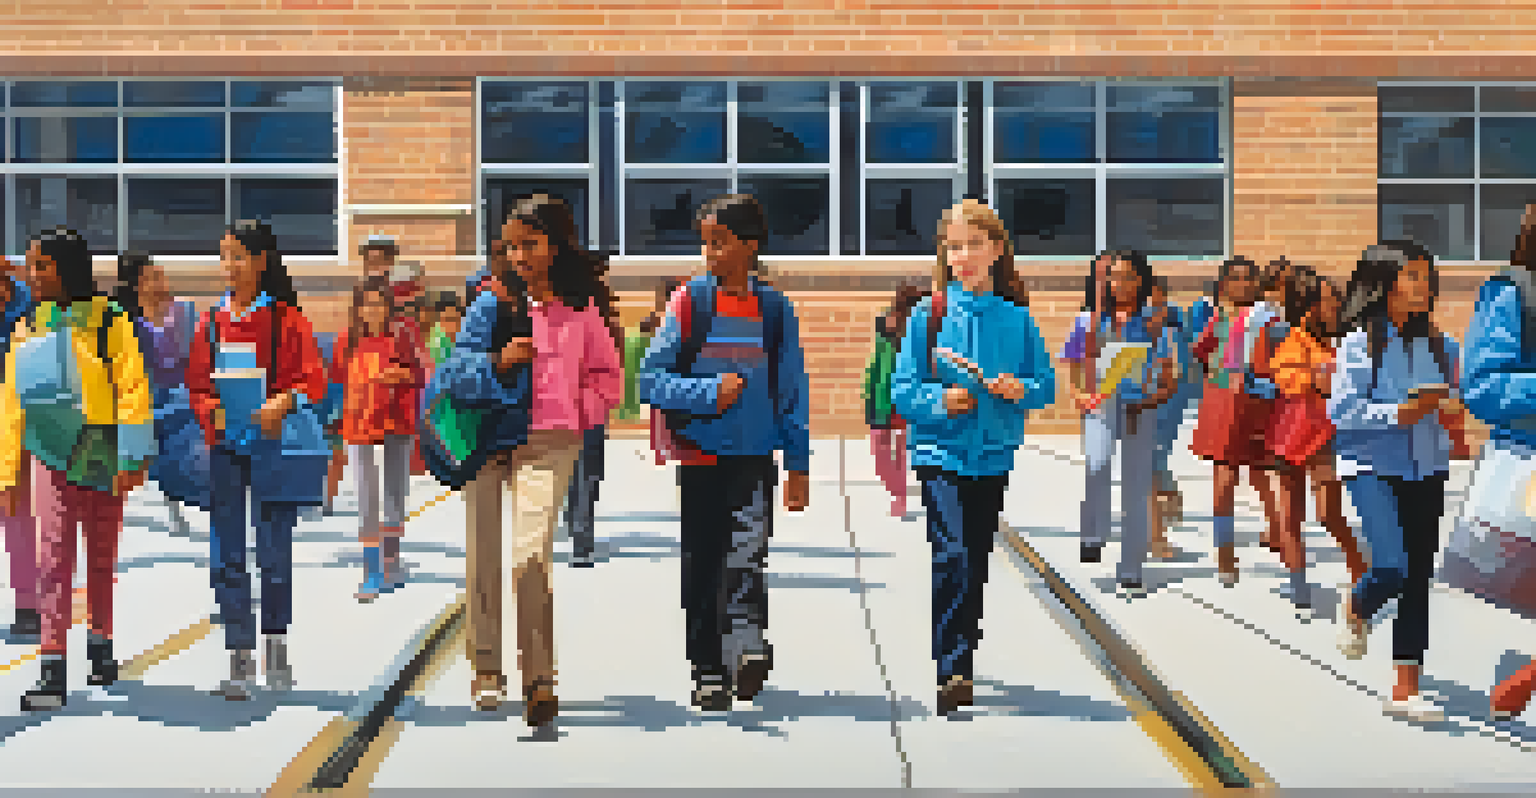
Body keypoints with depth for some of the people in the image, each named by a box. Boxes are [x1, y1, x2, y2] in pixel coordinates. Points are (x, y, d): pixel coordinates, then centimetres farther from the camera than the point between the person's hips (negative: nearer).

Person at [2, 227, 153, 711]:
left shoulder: (110, 322, -5)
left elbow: (134, 390, -7)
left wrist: (132, 458, -13)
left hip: (102, 455, -1)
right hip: (52, 455, 1)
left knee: (102, 557, 11)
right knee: (55, 555, -10)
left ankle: (101, 647, 30)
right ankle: (53, 673, -12)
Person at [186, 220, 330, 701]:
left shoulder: (287, 318, -1)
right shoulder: (213, 321, 9)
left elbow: (315, 380, -6)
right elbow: (197, 385, 11)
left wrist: (284, 401, -24)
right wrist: (214, 412, -9)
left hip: (274, 446, -3)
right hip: (225, 448, 3)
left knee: (275, 553, 0)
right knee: (227, 557, 1)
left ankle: (277, 651, 17)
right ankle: (240, 662, 8)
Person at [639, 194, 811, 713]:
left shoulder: (776, 309, 4)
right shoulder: (688, 302, 2)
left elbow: (794, 392, 9)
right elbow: (651, 380, -2)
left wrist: (799, 465, 6)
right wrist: (709, 393, -15)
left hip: (755, 456, 0)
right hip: (698, 456, 1)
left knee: (748, 548, -21)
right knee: (701, 566, 6)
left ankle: (748, 647, -28)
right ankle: (708, 672, 16)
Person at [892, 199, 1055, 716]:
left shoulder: (1016, 317, 3)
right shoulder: (929, 315, -3)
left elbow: (1046, 383, 8)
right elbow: (902, 388, -2)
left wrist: (1020, 390, -12)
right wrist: (940, 401, -19)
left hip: (993, 457, 3)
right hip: (941, 454, -3)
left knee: (977, 562, 11)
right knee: (952, 556, -17)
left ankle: (963, 666, 24)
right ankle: (951, 670, -15)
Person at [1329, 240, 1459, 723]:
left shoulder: (1437, 344, 8)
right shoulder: (1361, 340, -6)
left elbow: (1451, 398, 19)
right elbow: (1341, 409, -11)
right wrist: (1397, 414, -19)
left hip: (1425, 469, 5)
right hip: (1373, 465, -5)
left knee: (1419, 579, 5)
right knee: (1392, 565, -20)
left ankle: (1406, 689, 12)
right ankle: (1354, 613, 16)